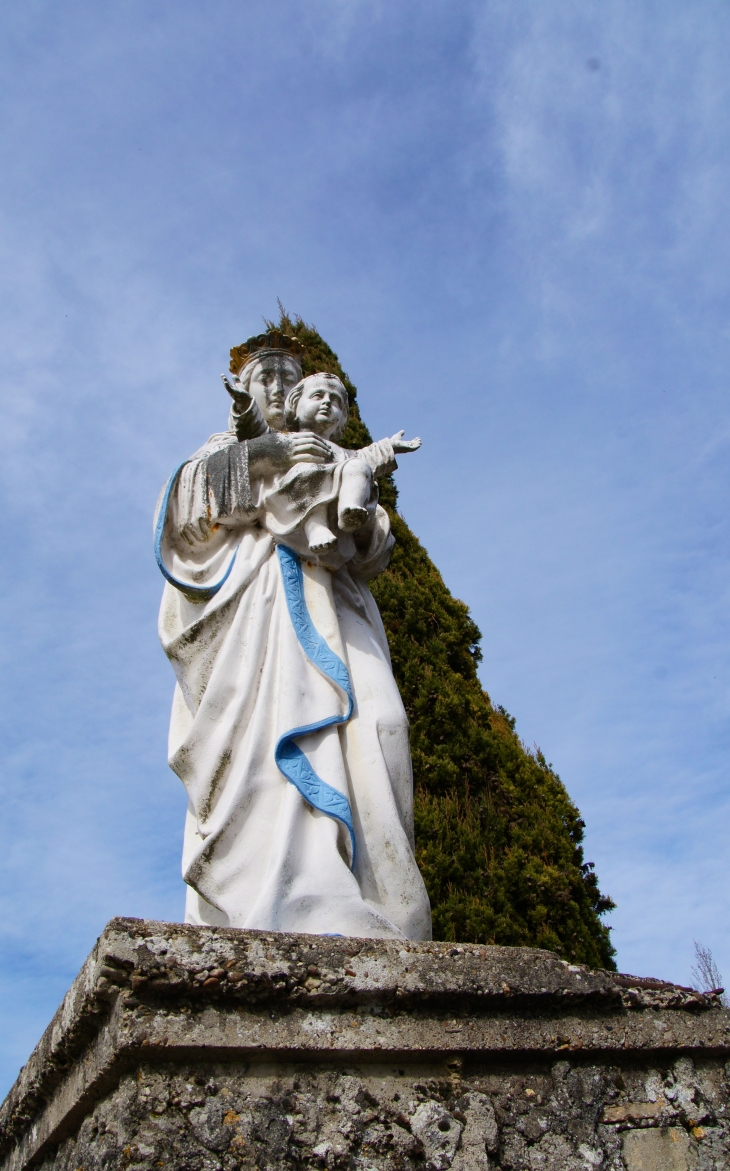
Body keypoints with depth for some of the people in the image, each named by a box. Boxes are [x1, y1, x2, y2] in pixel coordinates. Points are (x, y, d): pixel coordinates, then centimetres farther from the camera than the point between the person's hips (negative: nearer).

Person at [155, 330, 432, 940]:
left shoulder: (330, 458, 34)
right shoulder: (225, 450, 29)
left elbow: (371, 551, 19)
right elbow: (181, 498, 5)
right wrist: (257, 455, -8)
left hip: (323, 598, 3)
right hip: (251, 595, -2)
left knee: (363, 717, -25)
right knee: (266, 726, -29)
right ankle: (299, 903, -45)